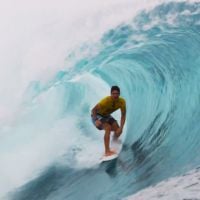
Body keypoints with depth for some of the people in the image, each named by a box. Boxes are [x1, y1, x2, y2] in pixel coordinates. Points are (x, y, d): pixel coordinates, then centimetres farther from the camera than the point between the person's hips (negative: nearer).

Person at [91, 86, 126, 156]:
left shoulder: (122, 101, -21)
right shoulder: (106, 101, -34)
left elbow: (123, 115, -14)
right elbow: (94, 110, -25)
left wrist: (121, 127, -23)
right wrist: (96, 120, -38)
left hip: (106, 116, 6)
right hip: (97, 115, -6)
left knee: (118, 130, -6)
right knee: (108, 128, -29)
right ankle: (107, 151, -29)